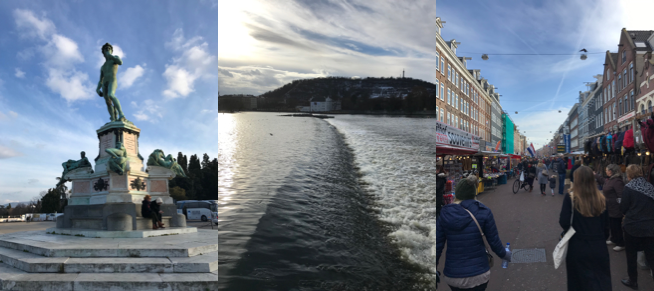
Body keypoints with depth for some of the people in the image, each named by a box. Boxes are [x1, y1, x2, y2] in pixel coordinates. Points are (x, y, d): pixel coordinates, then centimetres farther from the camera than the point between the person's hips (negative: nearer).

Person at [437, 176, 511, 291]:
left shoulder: (444, 215, -6)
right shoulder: (483, 212, -9)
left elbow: (437, 247, -5)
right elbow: (495, 242, -5)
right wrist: (506, 255, 16)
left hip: (452, 276, 1)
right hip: (478, 274, -1)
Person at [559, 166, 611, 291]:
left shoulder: (571, 197, -12)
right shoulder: (601, 199, -3)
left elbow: (564, 222, -15)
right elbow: (606, 225, 4)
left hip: (577, 247, -2)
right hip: (599, 247, 2)